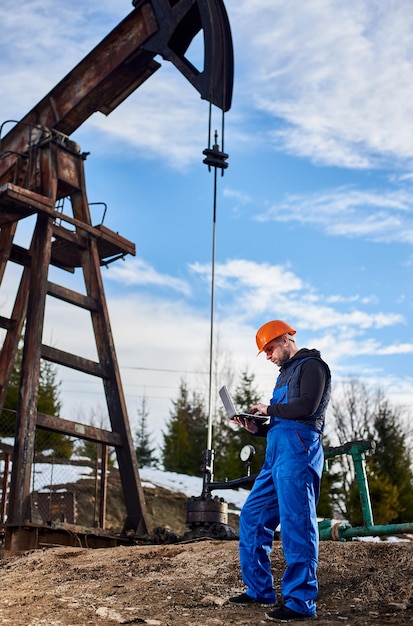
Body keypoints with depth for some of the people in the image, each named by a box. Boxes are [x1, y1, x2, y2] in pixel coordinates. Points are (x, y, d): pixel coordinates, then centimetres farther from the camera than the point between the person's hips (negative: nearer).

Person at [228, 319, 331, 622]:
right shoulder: (287, 373, 27)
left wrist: (269, 409, -4)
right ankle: (260, 590, 17)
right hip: (276, 455, 10)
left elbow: (306, 407, -17)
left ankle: (301, 602, -5)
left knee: (296, 525, -10)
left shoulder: (312, 365, -1)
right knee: (252, 517, 9)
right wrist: (257, 427, 11)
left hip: (298, 453, -10)